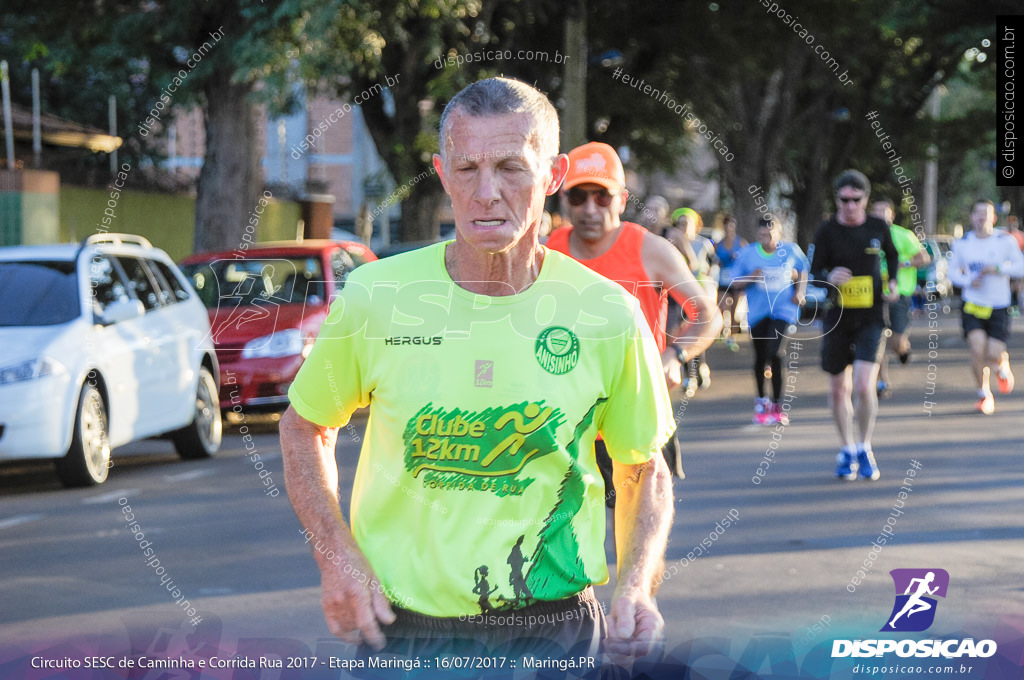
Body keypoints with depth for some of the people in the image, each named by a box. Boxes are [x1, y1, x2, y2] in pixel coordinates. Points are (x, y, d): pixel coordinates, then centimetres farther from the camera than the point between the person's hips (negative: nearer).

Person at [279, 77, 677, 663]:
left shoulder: (608, 315, -6)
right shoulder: (373, 297, -7)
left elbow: (646, 473, 7)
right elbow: (304, 428, 8)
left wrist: (636, 586, -9)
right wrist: (338, 559, -6)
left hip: (557, 628, 0)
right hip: (398, 629, 0)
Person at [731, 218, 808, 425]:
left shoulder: (791, 251, 1)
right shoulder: (747, 254, 0)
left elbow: (802, 274, 16)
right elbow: (735, 283, 4)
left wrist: (800, 293, -1)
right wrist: (751, 278, -15)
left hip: (783, 309, -2)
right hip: (757, 312, 2)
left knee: (775, 352, -18)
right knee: (760, 357, 8)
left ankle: (777, 405, -7)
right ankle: (761, 399, 30)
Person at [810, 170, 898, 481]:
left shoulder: (878, 228, -1)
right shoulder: (826, 232, -5)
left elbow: (891, 255, 20)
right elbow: (814, 273, -3)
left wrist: (893, 283, 3)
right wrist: (829, 278, -25)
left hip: (870, 317, -1)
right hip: (837, 316, 1)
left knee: (864, 386, -16)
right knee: (839, 389, 10)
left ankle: (864, 449, 5)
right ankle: (847, 450, 29)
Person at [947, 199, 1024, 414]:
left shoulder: (1005, 241, -3)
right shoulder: (961, 244, 3)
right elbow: (953, 272, 12)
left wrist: (998, 269, -18)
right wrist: (969, 282, -9)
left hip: (999, 307, -1)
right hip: (972, 306, 1)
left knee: (994, 355, -8)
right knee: (978, 349, -18)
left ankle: (1003, 367, 33)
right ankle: (984, 394, 4)